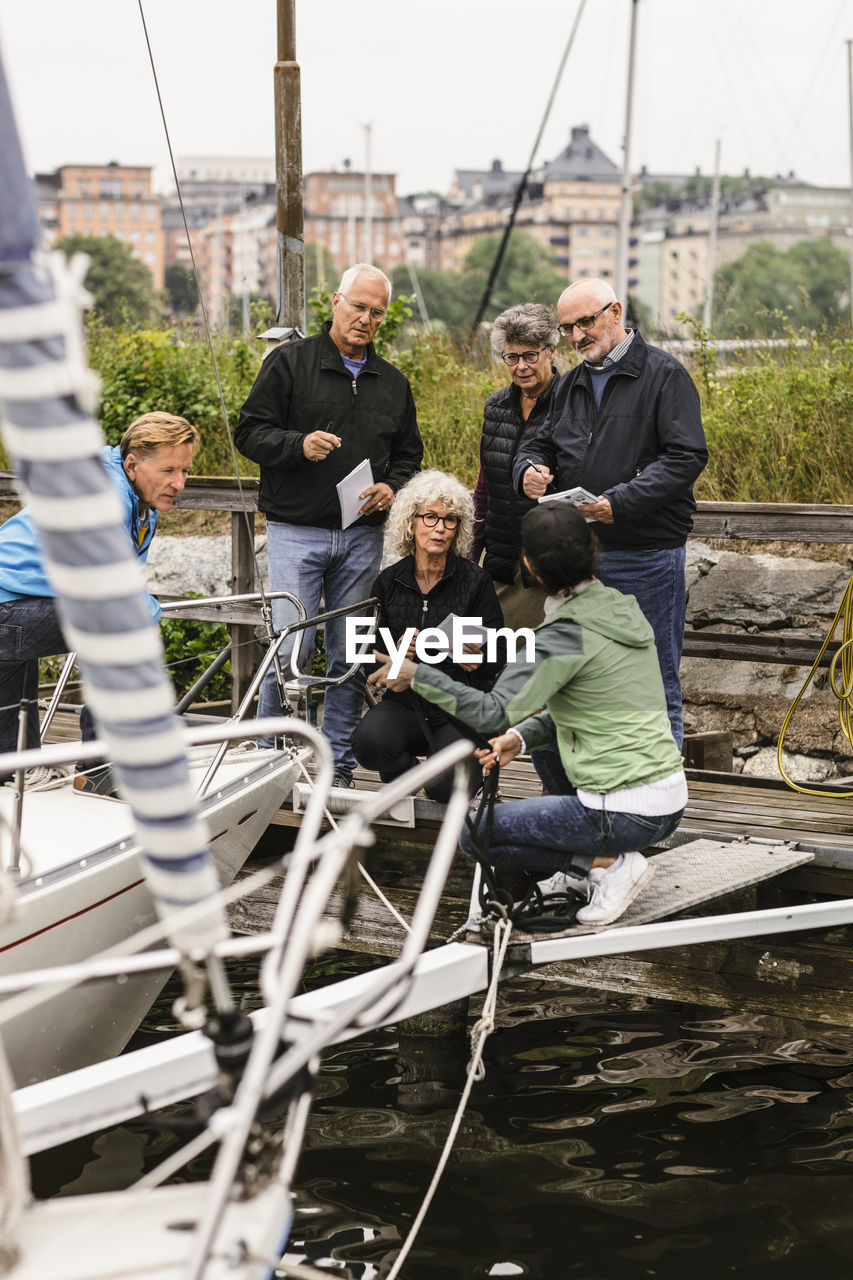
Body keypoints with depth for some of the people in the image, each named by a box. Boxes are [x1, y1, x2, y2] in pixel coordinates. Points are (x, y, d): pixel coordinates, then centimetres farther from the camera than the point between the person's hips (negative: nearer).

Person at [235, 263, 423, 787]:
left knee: (351, 656, 6)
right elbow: (250, 432, -2)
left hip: (363, 535, 4)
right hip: (296, 531, -4)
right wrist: (299, 445, -19)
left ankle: (341, 764, 16)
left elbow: (409, 453, 21)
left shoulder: (393, 383, 14)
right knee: (290, 648, -8)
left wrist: (393, 489, 0)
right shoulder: (289, 362, 1)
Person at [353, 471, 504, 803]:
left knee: (447, 790, -23)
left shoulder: (476, 581, -1)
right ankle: (403, 770, 5)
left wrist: (476, 660, -22)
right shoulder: (389, 582, 5)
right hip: (405, 703, 2)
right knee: (369, 741, -31)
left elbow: (497, 657, 1)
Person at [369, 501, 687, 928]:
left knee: (474, 832, 4)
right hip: (670, 798, 8)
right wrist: (520, 737, 5)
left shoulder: (565, 636, -17)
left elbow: (494, 713, -19)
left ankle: (606, 863, -2)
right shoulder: (622, 608, 8)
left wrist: (417, 676, -11)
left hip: (626, 813, -8)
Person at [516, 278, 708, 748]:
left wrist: (620, 501, -23)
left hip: (646, 555, -6)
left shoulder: (664, 374, -5)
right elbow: (543, 445, 23)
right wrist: (530, 470, -3)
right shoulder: (571, 384, 16)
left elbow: (686, 458, -14)